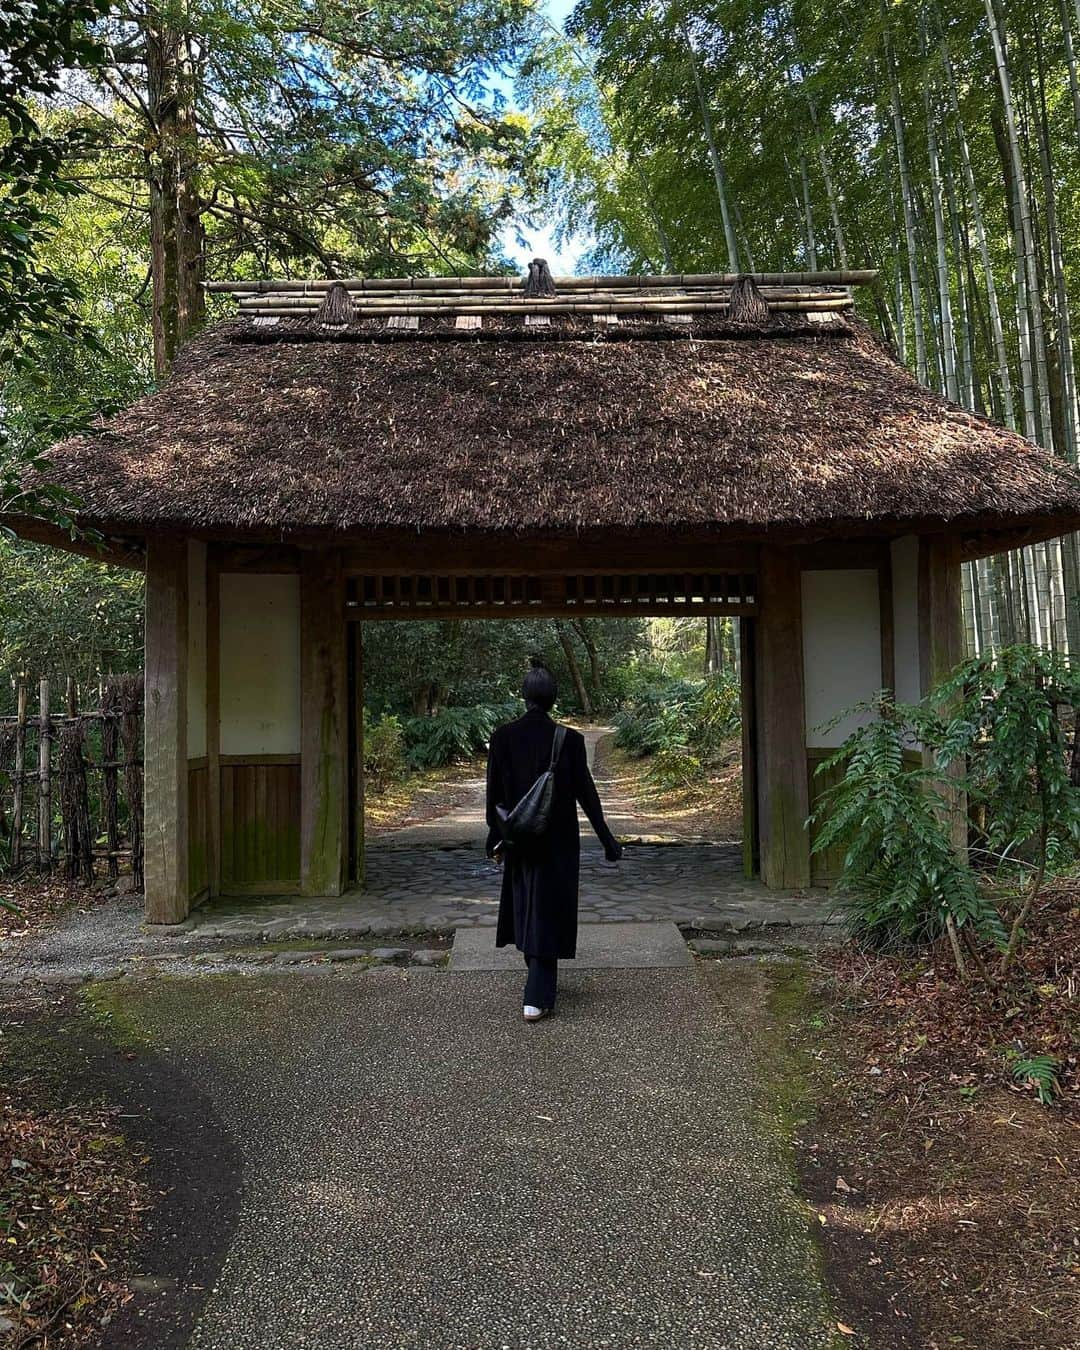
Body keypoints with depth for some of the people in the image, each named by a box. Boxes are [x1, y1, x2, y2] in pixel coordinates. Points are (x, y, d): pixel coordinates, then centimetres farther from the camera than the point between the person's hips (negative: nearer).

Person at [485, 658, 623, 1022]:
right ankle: (537, 998, 5)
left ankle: (538, 979, 40)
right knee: (548, 910, 6)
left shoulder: (502, 737, -8)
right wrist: (607, 839, 1)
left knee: (526, 906, 21)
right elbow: (585, 792, -9)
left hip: (518, 840, 3)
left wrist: (496, 837, 9)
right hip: (558, 840, -3)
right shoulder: (568, 740, -13)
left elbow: (494, 793, -3)